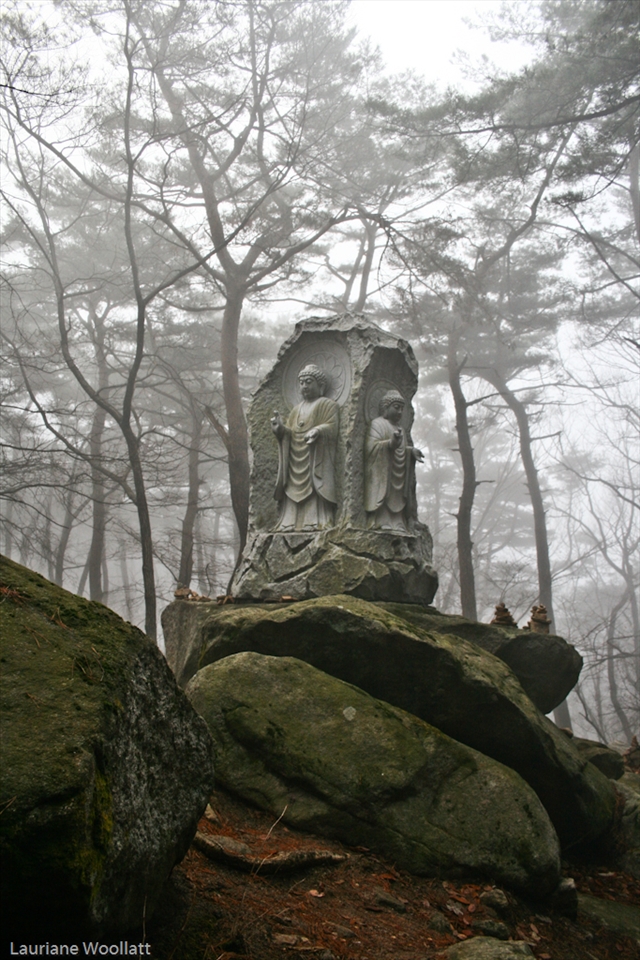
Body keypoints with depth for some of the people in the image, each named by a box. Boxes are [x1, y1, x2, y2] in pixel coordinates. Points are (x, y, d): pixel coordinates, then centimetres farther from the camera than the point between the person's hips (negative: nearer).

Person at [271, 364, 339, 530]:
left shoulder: (328, 405, 7)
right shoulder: (296, 409, 23)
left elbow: (331, 427, -8)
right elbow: (290, 434, 14)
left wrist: (317, 430, -28)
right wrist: (281, 428, -7)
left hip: (317, 459, -5)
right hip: (296, 461, 5)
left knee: (315, 490, -14)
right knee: (295, 491, -2)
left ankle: (316, 522, -18)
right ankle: (292, 523, -4)